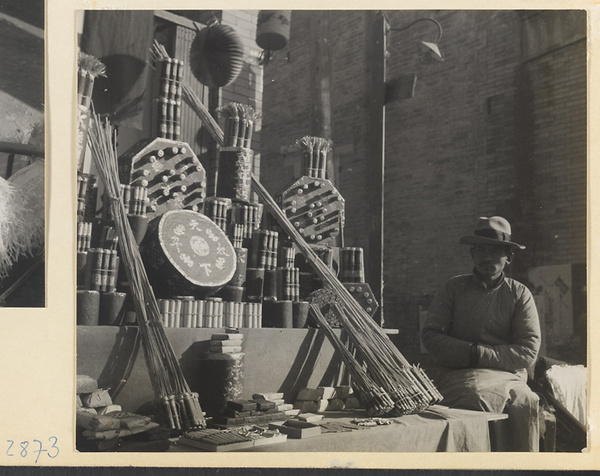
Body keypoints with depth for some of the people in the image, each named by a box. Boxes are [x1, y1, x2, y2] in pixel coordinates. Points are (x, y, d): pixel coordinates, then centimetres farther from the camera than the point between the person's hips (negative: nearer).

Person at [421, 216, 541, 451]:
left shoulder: (520, 294, 9)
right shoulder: (454, 288, 10)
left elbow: (529, 352, 1)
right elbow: (430, 335, 3)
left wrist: (481, 354, -8)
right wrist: (471, 352, -11)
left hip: (508, 376, 1)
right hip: (457, 376, 0)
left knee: (526, 402, -31)